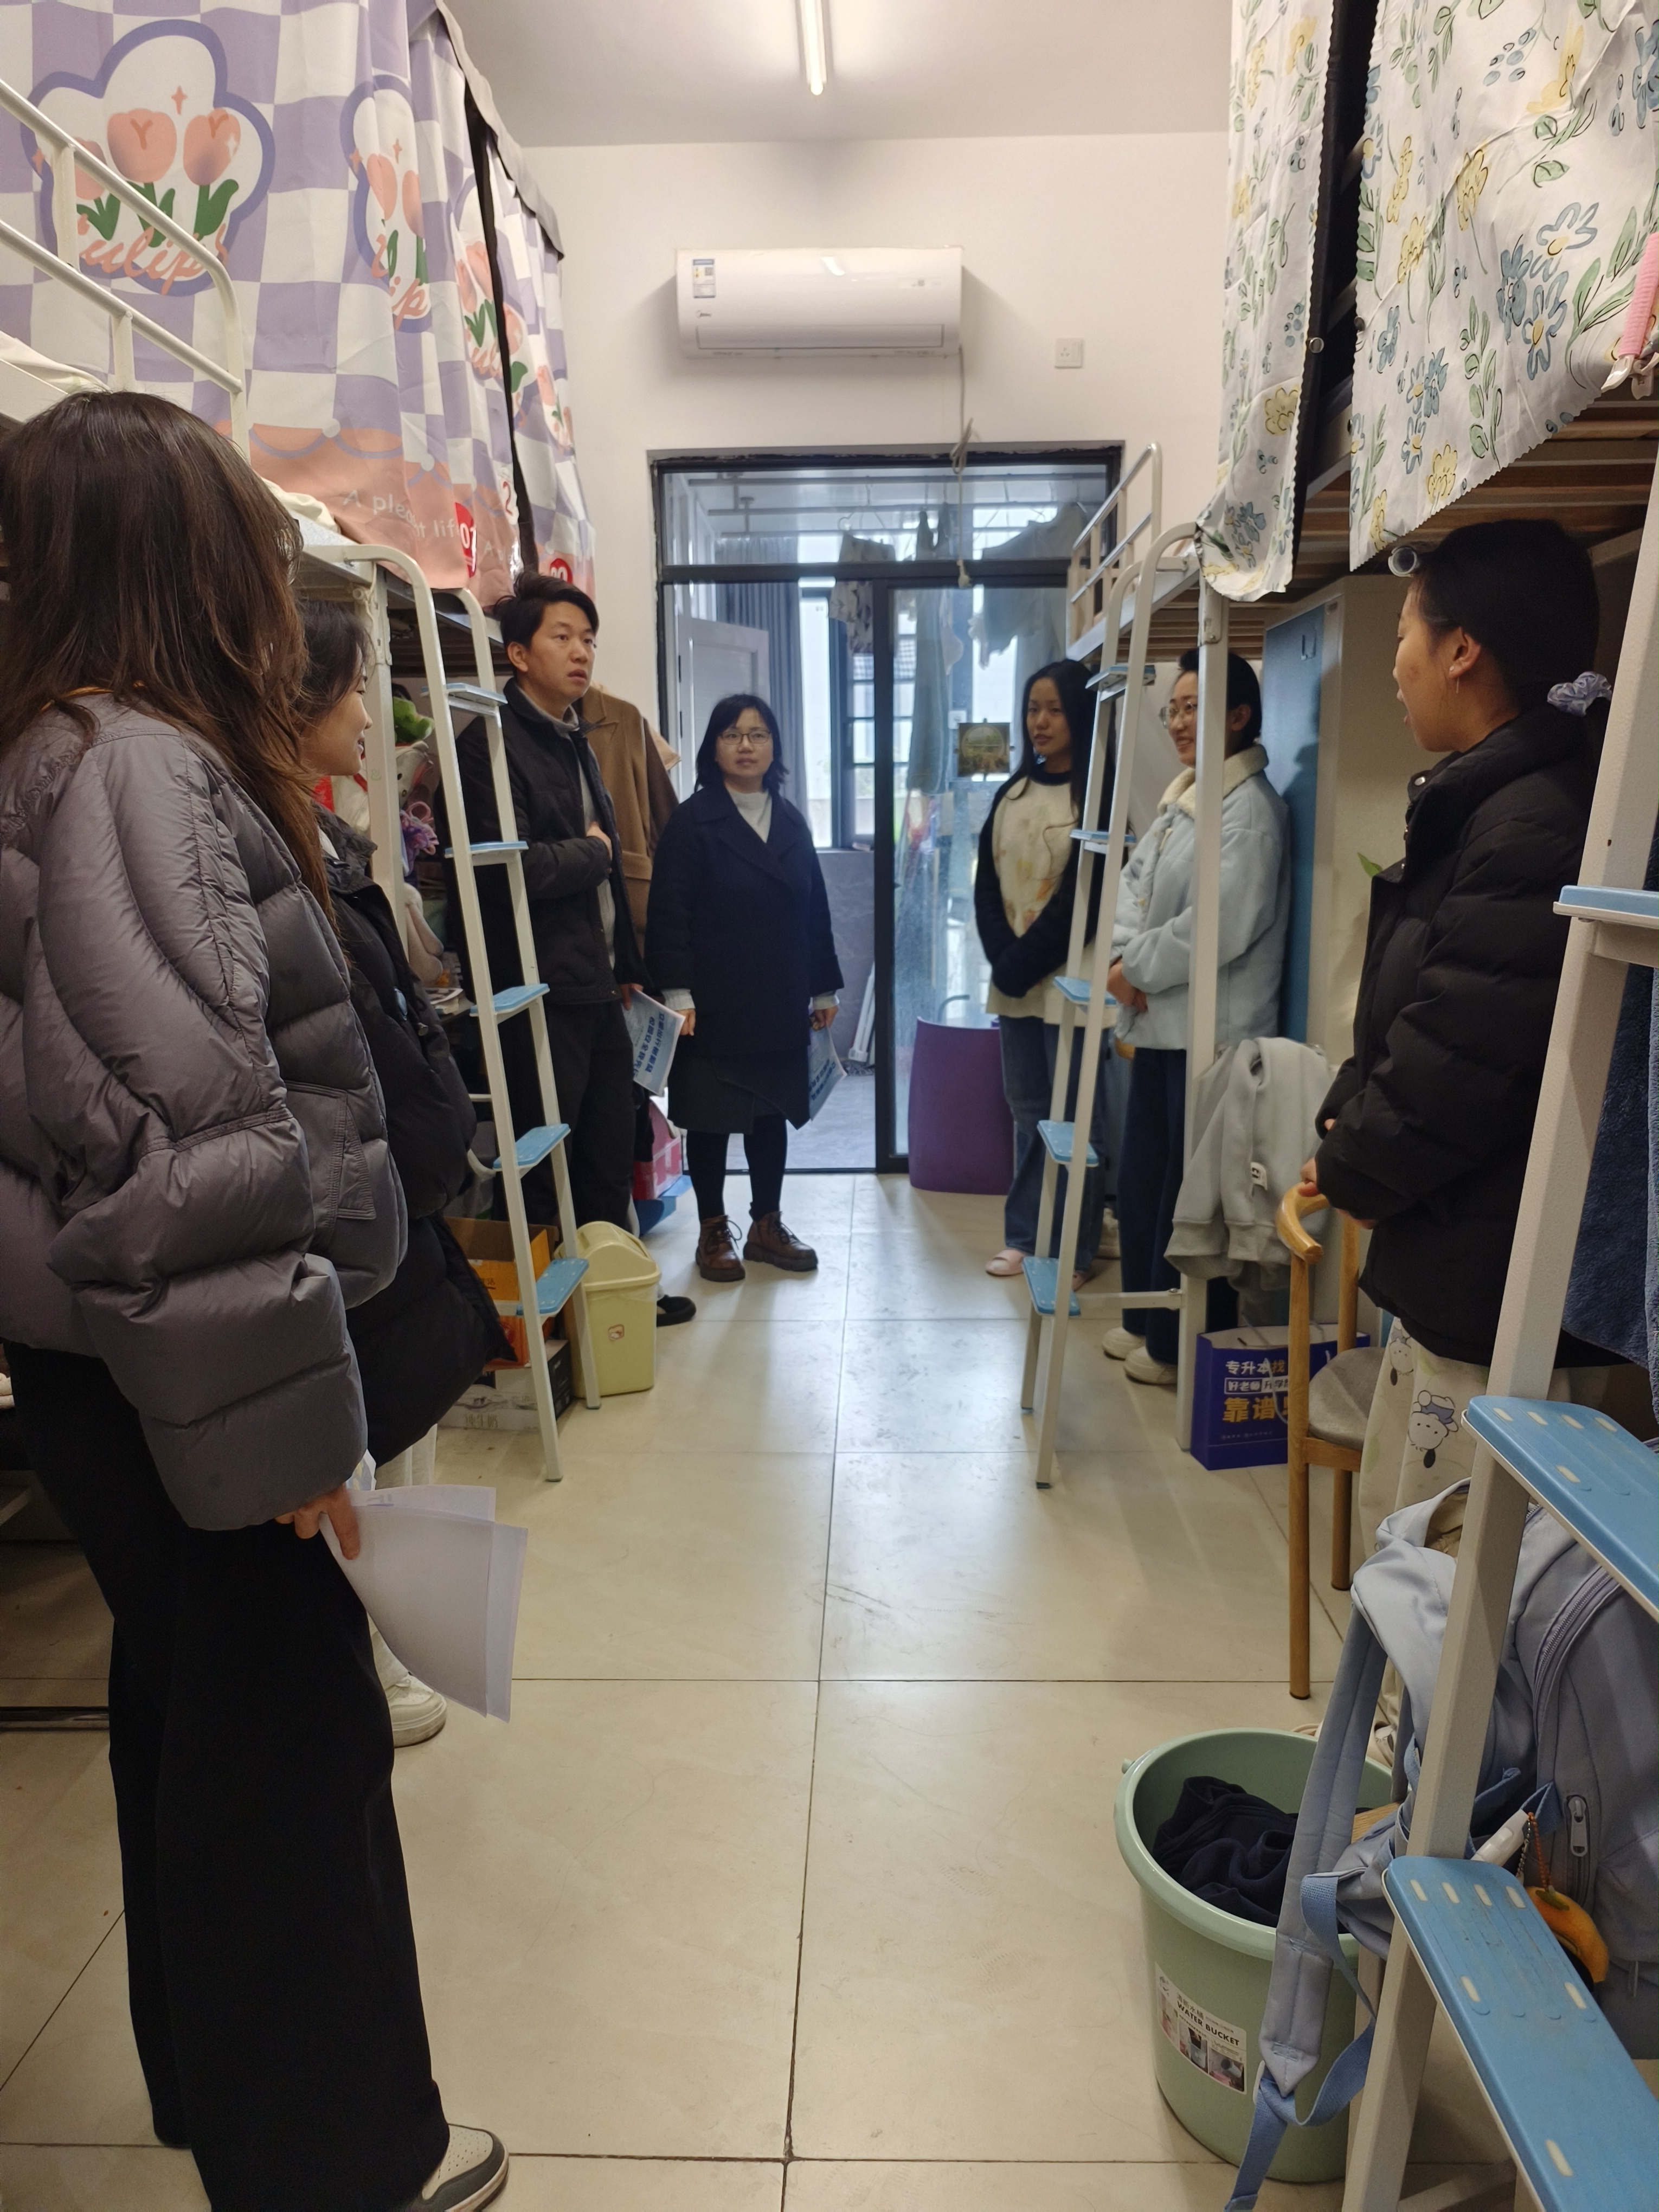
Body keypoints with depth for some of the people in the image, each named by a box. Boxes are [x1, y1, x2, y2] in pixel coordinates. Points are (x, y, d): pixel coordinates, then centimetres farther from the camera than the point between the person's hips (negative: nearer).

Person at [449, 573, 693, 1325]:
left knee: (610, 1153, 17)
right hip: (540, 991, -9)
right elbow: (507, 868, -25)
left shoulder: (575, 740, 17)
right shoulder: (492, 744, -12)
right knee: (544, 1164, 3)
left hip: (598, 988, 9)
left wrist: (626, 965, 19)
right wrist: (592, 852, -8)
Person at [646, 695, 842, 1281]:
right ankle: (713, 1230, 19)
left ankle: (766, 1225, 26)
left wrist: (823, 989, 11)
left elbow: (814, 909, 13)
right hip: (714, 1006, -5)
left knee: (771, 1113, 12)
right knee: (711, 1118, 4)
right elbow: (669, 915, -10)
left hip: (779, 1005, 5)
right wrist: (679, 995, -18)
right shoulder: (693, 821, -4)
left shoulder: (790, 821, 12)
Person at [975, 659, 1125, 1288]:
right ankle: (1025, 1236, 23)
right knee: (1027, 1111, 13)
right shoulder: (1012, 793, 14)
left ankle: (1075, 1249, 11)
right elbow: (986, 883, 8)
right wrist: (1003, 958, -6)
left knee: (1075, 1117, 1)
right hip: (1013, 981, 6)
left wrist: (1026, 963, -13)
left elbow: (1085, 896, -13)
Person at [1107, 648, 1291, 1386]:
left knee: (1188, 1198, 2)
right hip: (1159, 1025, 9)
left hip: (1210, 1034, -9)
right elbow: (1134, 880, 14)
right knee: (1140, 1182, 18)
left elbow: (1222, 927, -22)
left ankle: (1181, 1348, 18)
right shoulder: (1179, 799, 15)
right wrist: (1124, 955, -5)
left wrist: (1136, 970, -11)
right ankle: (1146, 1320, 34)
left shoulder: (1251, 808, -14)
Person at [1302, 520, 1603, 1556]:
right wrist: (1349, 1134, 1)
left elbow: (1457, 1066, -23)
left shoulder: (1534, 828, -21)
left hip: (1494, 1298, -10)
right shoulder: (1487, 802, 12)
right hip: (1455, 1270, 10)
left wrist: (1348, 1168, -5)